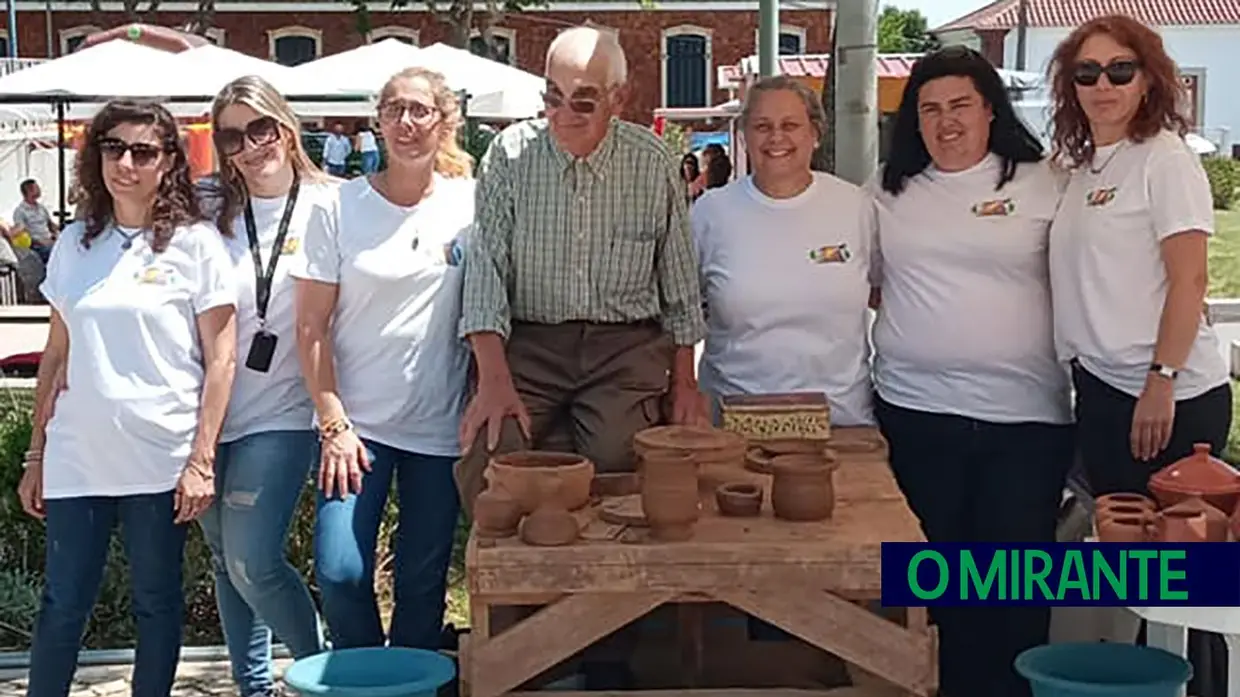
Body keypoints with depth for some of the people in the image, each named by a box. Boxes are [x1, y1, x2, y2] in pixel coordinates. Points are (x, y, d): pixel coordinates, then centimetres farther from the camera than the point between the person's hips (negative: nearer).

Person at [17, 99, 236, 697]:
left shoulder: (195, 243, -2)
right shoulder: (74, 243, 10)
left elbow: (220, 359, -4)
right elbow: (56, 356, 14)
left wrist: (202, 459, -10)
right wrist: (37, 455, 12)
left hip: (161, 460, -3)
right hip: (76, 459, 3)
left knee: (156, 603, 8)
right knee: (61, 605, 7)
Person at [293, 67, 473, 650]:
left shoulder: (469, 204, 2)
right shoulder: (341, 207, -1)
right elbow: (311, 327, -1)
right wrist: (334, 424, -6)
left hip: (442, 425, 1)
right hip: (357, 420, -1)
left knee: (423, 582, 7)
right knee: (340, 572, -8)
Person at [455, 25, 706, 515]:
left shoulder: (654, 163, 2)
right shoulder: (510, 153, 0)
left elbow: (679, 278, 10)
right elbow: (486, 266, -4)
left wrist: (684, 382, 8)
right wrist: (494, 379, -15)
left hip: (626, 349, 0)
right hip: (529, 343, 0)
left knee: (617, 464, -23)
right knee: (484, 463, -22)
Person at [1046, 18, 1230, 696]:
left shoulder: (1165, 158, -8)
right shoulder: (1081, 169, 13)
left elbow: (1188, 280, -14)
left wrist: (1162, 382, -19)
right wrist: (1089, 386, 11)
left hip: (1167, 397, -7)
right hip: (1101, 391, 7)